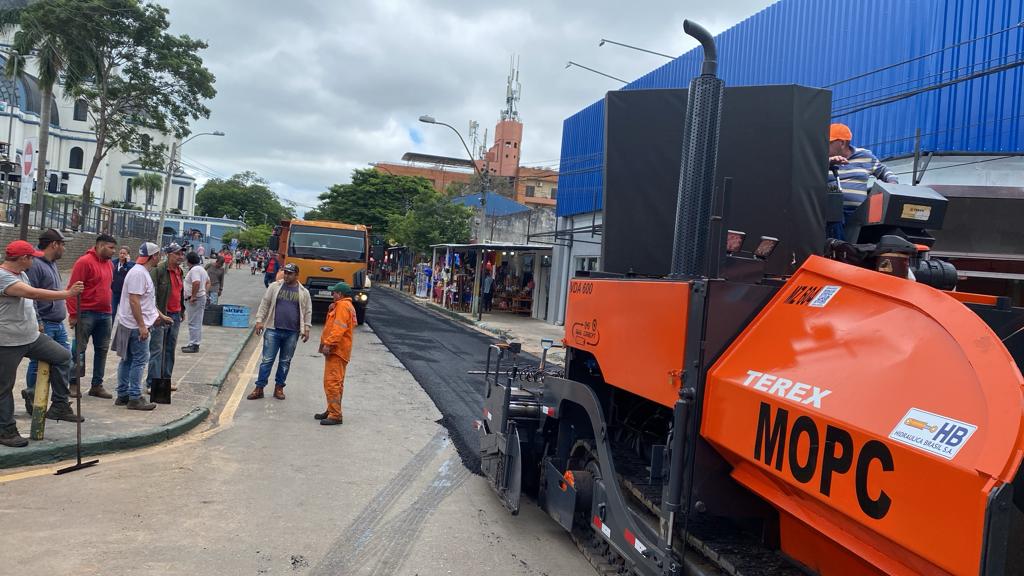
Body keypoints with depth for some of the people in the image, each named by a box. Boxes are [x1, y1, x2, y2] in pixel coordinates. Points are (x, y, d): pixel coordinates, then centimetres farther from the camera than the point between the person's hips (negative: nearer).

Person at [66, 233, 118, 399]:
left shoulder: (109, 264, 12)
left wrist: (110, 309, 14)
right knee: (79, 350, 1)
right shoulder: (84, 262, -11)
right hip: (86, 314, -7)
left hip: (105, 315, 7)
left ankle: (97, 385, 17)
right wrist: (73, 313, -15)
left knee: (102, 350, 9)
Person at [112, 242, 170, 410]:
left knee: (127, 360, 14)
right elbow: (134, 301, -23)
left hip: (131, 325, 11)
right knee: (140, 360, -6)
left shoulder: (144, 272, 17)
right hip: (136, 325, -11)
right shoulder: (138, 273, -17)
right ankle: (134, 398, -2)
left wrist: (161, 316, 29)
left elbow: (148, 301, 26)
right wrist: (142, 325, -24)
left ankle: (123, 395, 21)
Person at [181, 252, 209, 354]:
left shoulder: (194, 270, -18)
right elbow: (208, 282, 26)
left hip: (194, 300, -11)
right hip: (201, 297, 11)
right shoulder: (202, 269, 15)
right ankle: (194, 343, 23)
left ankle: (194, 345, -3)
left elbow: (196, 283, -33)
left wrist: (193, 296, -25)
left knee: (193, 323, -6)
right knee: (197, 323, 15)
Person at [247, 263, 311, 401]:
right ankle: (259, 388, 7)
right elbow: (264, 304, 6)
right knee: (267, 360, 0)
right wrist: (259, 320, -1)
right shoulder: (275, 287, 4)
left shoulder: (303, 292, 5)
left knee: (285, 362, 9)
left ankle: (279, 388, 20)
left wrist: (306, 329, 4)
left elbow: (308, 311, 9)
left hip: (292, 333, 1)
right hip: (273, 330, -1)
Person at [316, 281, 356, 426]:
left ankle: (335, 415, -13)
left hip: (336, 350, -11)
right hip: (336, 350, 11)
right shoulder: (347, 306, 22)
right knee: (335, 382, 18)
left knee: (332, 382, -13)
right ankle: (331, 410, 27)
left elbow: (339, 327, -22)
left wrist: (328, 343, -26)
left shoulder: (342, 306, -11)